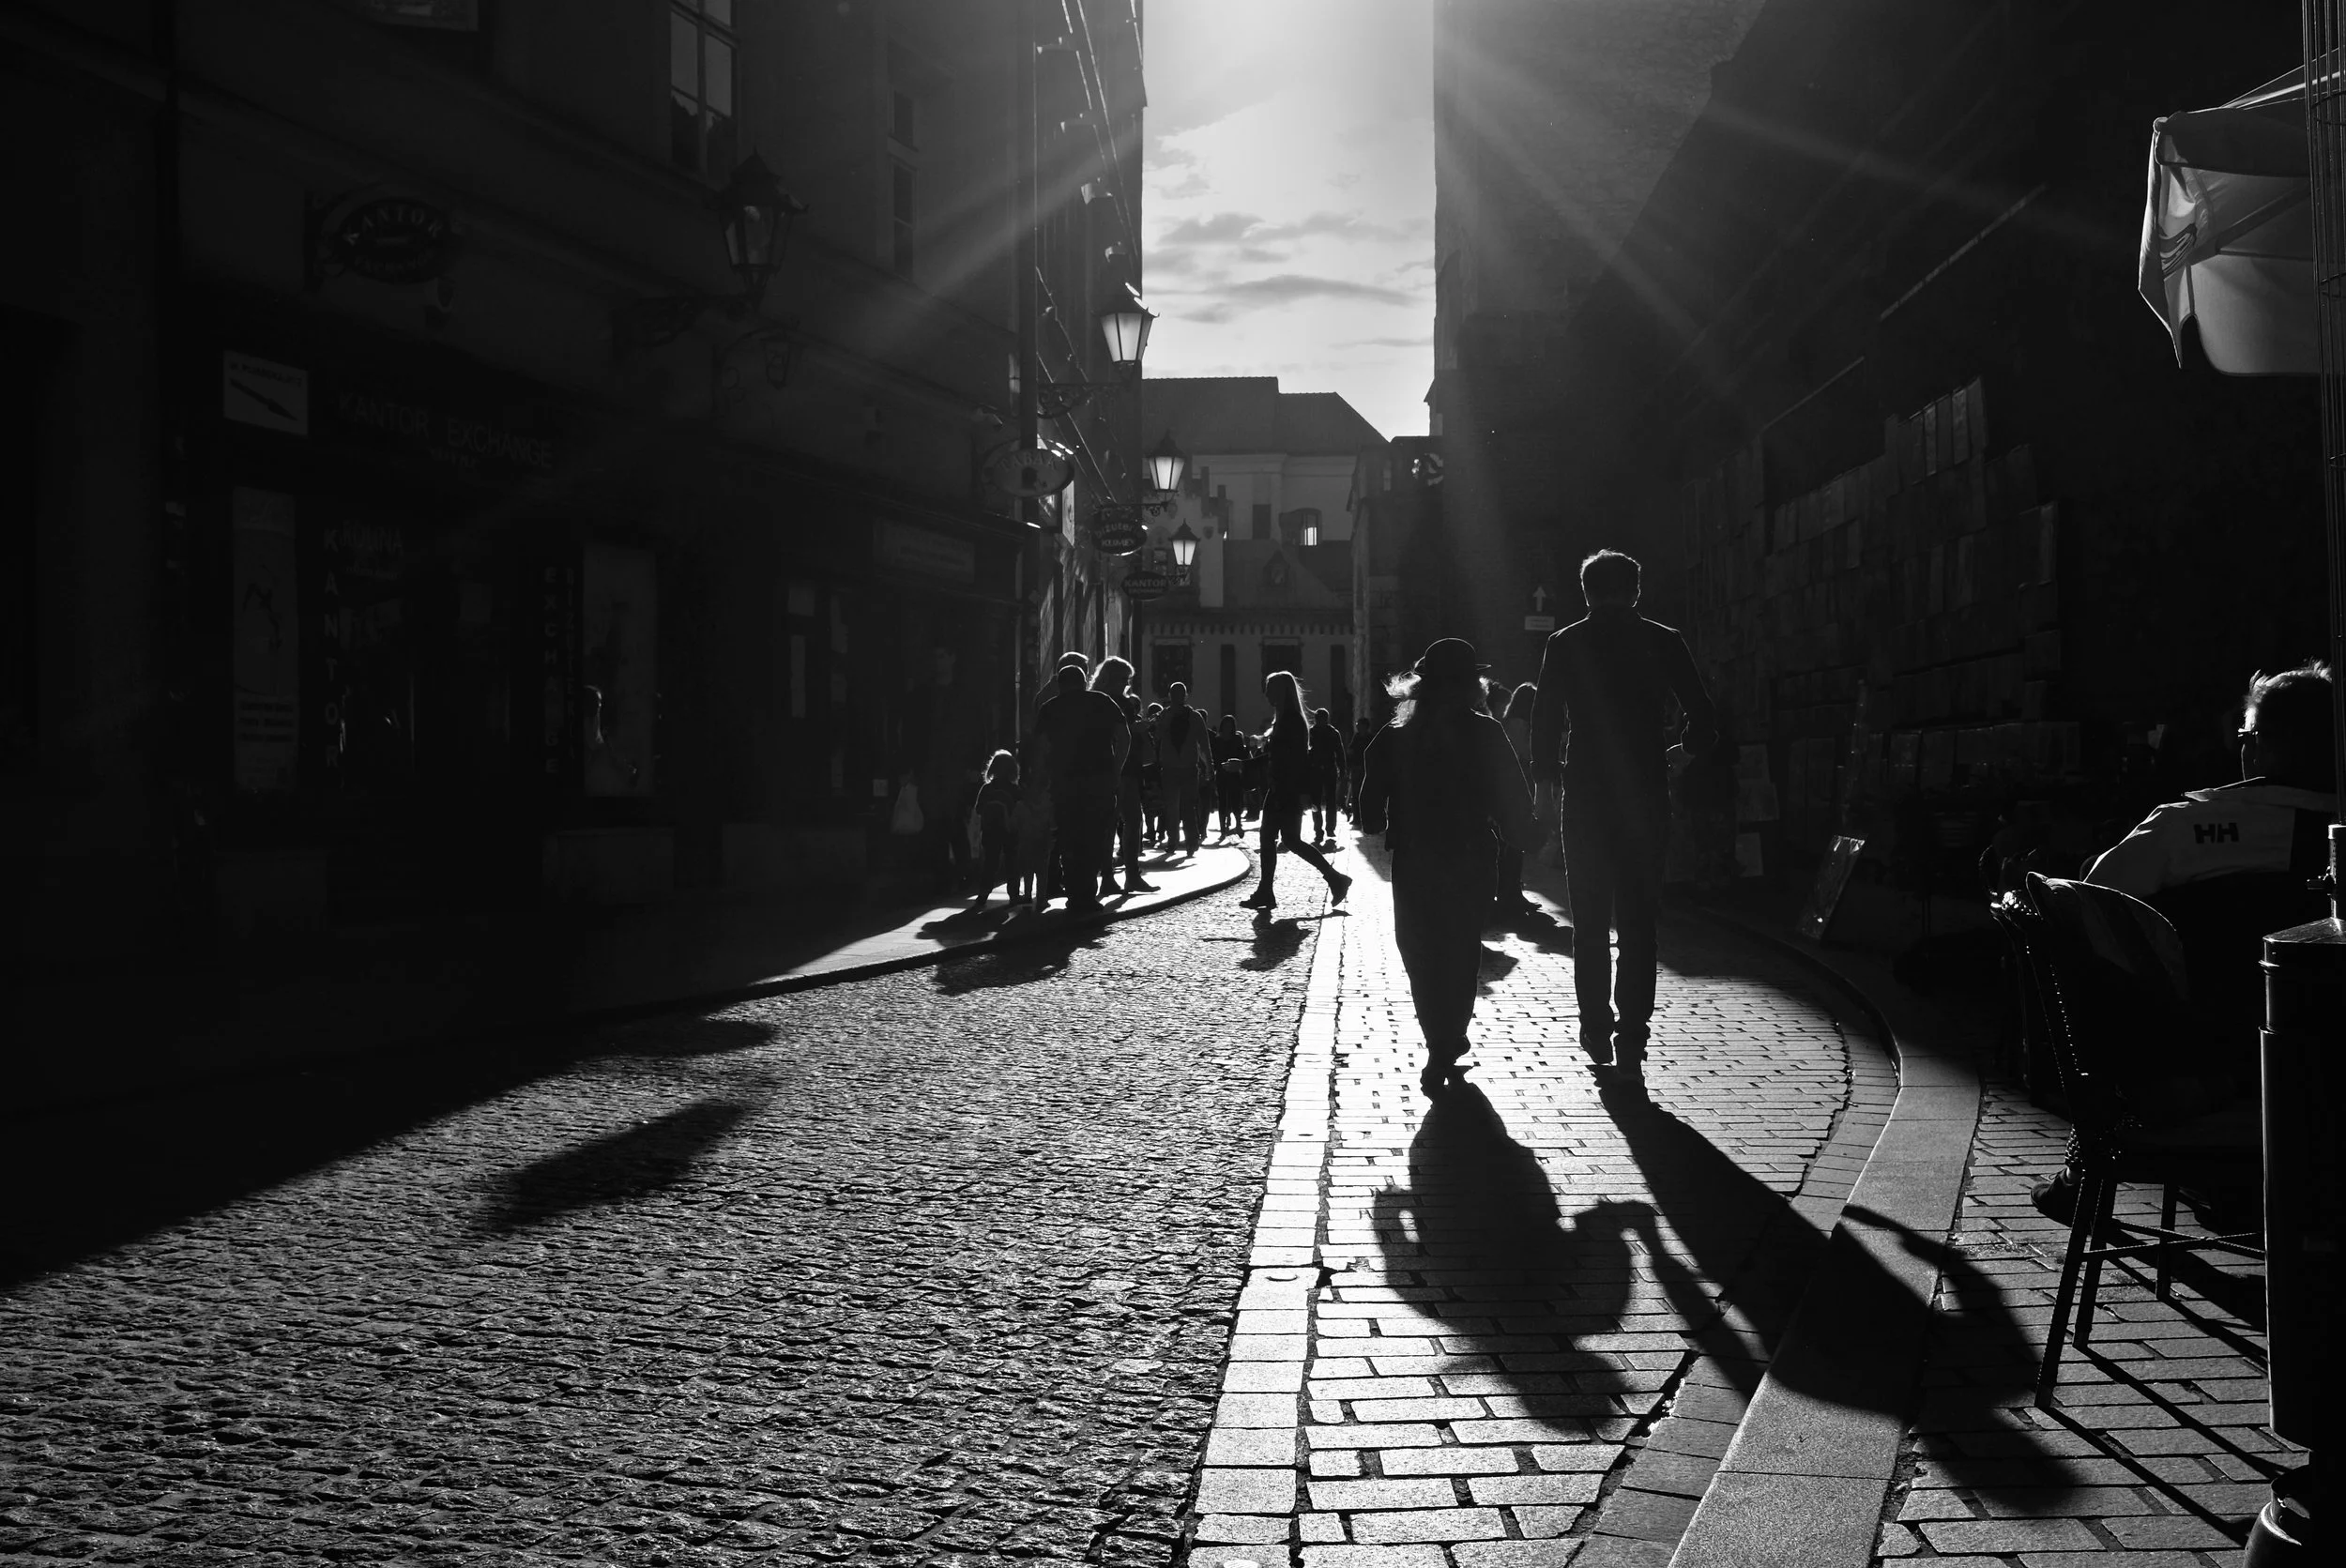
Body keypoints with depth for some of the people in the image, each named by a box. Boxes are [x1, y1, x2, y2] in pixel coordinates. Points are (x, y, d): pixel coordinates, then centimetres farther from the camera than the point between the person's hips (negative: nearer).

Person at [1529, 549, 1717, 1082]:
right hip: (1646, 795, 0)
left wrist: (1545, 779, 9)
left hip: (1584, 796, 0)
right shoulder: (1662, 642, 2)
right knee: (1639, 921, 2)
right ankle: (1631, 1040, -5)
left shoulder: (1564, 645, 2)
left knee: (1590, 922, 12)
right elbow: (1701, 714, 1)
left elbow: (1545, 720, 0)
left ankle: (1597, 1031, 15)